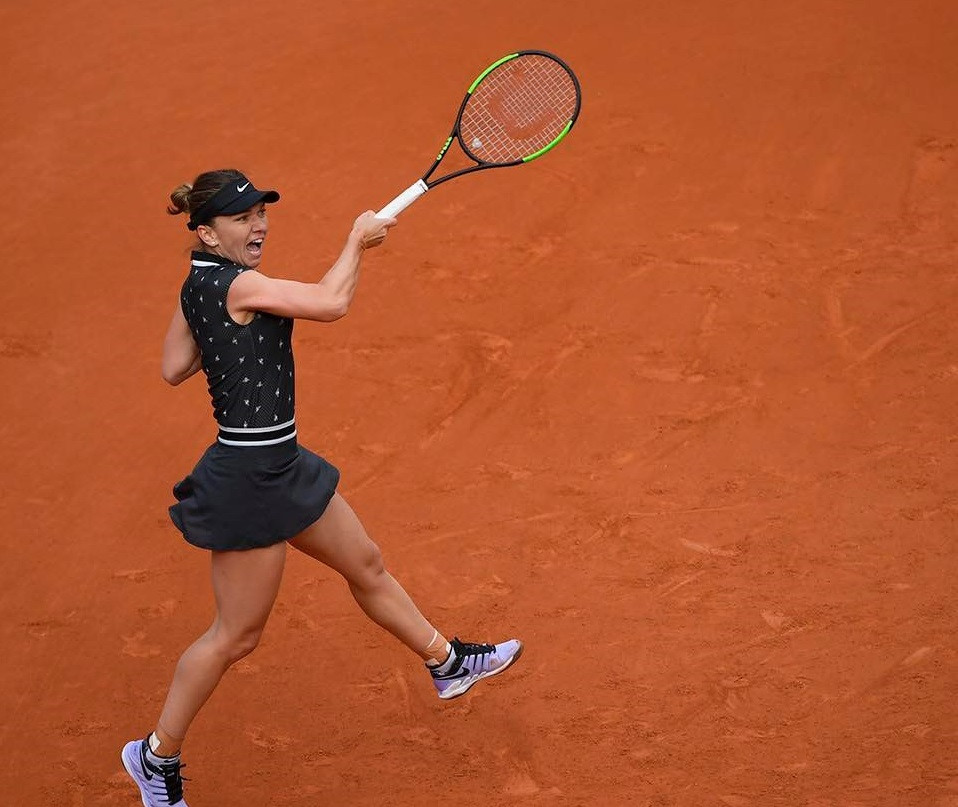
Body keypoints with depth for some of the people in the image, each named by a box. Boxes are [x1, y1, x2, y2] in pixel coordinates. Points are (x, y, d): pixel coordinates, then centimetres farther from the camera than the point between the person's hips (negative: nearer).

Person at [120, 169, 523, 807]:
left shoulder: (200, 285, 6)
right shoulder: (234, 284, -22)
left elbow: (174, 368, 13)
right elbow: (331, 303, -24)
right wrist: (358, 240, -6)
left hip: (280, 464, 10)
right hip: (250, 476, -10)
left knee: (367, 566, 24)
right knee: (237, 634, 3)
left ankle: (448, 664, 43)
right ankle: (157, 755, 20)